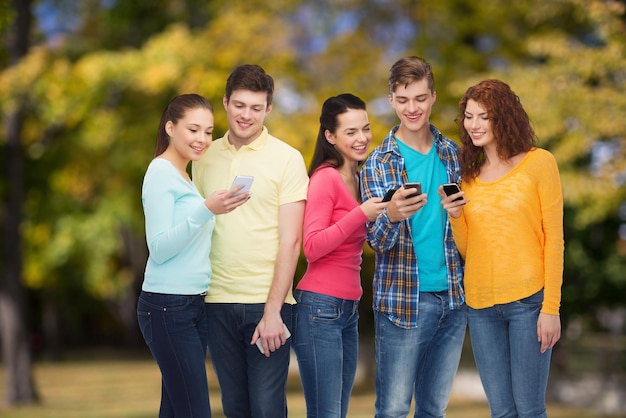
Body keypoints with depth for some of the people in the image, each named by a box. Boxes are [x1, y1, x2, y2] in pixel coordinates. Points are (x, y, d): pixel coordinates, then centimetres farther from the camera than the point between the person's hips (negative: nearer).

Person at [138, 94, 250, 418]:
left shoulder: (183, 176, 17)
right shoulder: (161, 172, -8)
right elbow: (159, 248, -17)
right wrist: (207, 210, -25)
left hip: (192, 304, 8)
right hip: (168, 306, -8)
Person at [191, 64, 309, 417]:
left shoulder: (287, 159, -2)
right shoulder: (205, 157, 9)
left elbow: (291, 241, -6)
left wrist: (273, 311, -12)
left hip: (267, 302, -3)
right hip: (218, 301, 3)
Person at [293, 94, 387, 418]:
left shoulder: (358, 178, 15)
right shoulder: (326, 177, -10)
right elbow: (312, 247, -16)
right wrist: (361, 214, -22)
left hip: (349, 309, 9)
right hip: (320, 308, -9)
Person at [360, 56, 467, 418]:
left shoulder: (454, 154, 7)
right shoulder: (378, 163, -3)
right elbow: (377, 240, -13)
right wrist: (392, 217, -32)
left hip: (453, 296, 4)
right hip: (402, 299, -4)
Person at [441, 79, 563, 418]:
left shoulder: (539, 163, 0)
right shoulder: (469, 176, 13)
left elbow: (554, 240, -3)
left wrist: (551, 308, -10)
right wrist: (455, 218, -4)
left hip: (528, 300, -4)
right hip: (480, 304, 4)